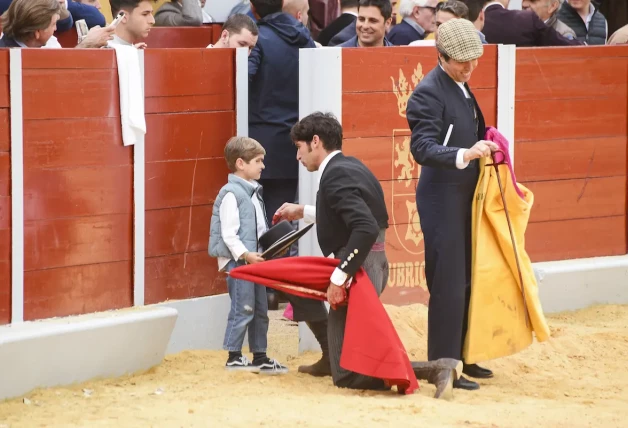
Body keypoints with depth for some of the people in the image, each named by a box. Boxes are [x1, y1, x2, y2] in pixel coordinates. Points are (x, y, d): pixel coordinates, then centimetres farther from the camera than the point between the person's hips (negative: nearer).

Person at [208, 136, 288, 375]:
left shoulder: (254, 192, 14)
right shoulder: (231, 194, -14)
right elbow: (229, 234, -18)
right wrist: (245, 255, -25)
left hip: (255, 260, 9)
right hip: (238, 262, -9)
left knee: (260, 310, 12)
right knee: (243, 309, -6)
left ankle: (259, 357, 19)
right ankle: (234, 357, 2)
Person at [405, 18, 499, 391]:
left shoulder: (461, 86, 13)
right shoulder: (429, 92, -16)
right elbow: (422, 148, -27)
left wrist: (485, 146, 7)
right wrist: (465, 154, -39)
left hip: (464, 196, 9)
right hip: (441, 196, -9)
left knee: (466, 281, 14)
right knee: (448, 285, -8)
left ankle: (459, 357, 24)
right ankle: (443, 366, -3)